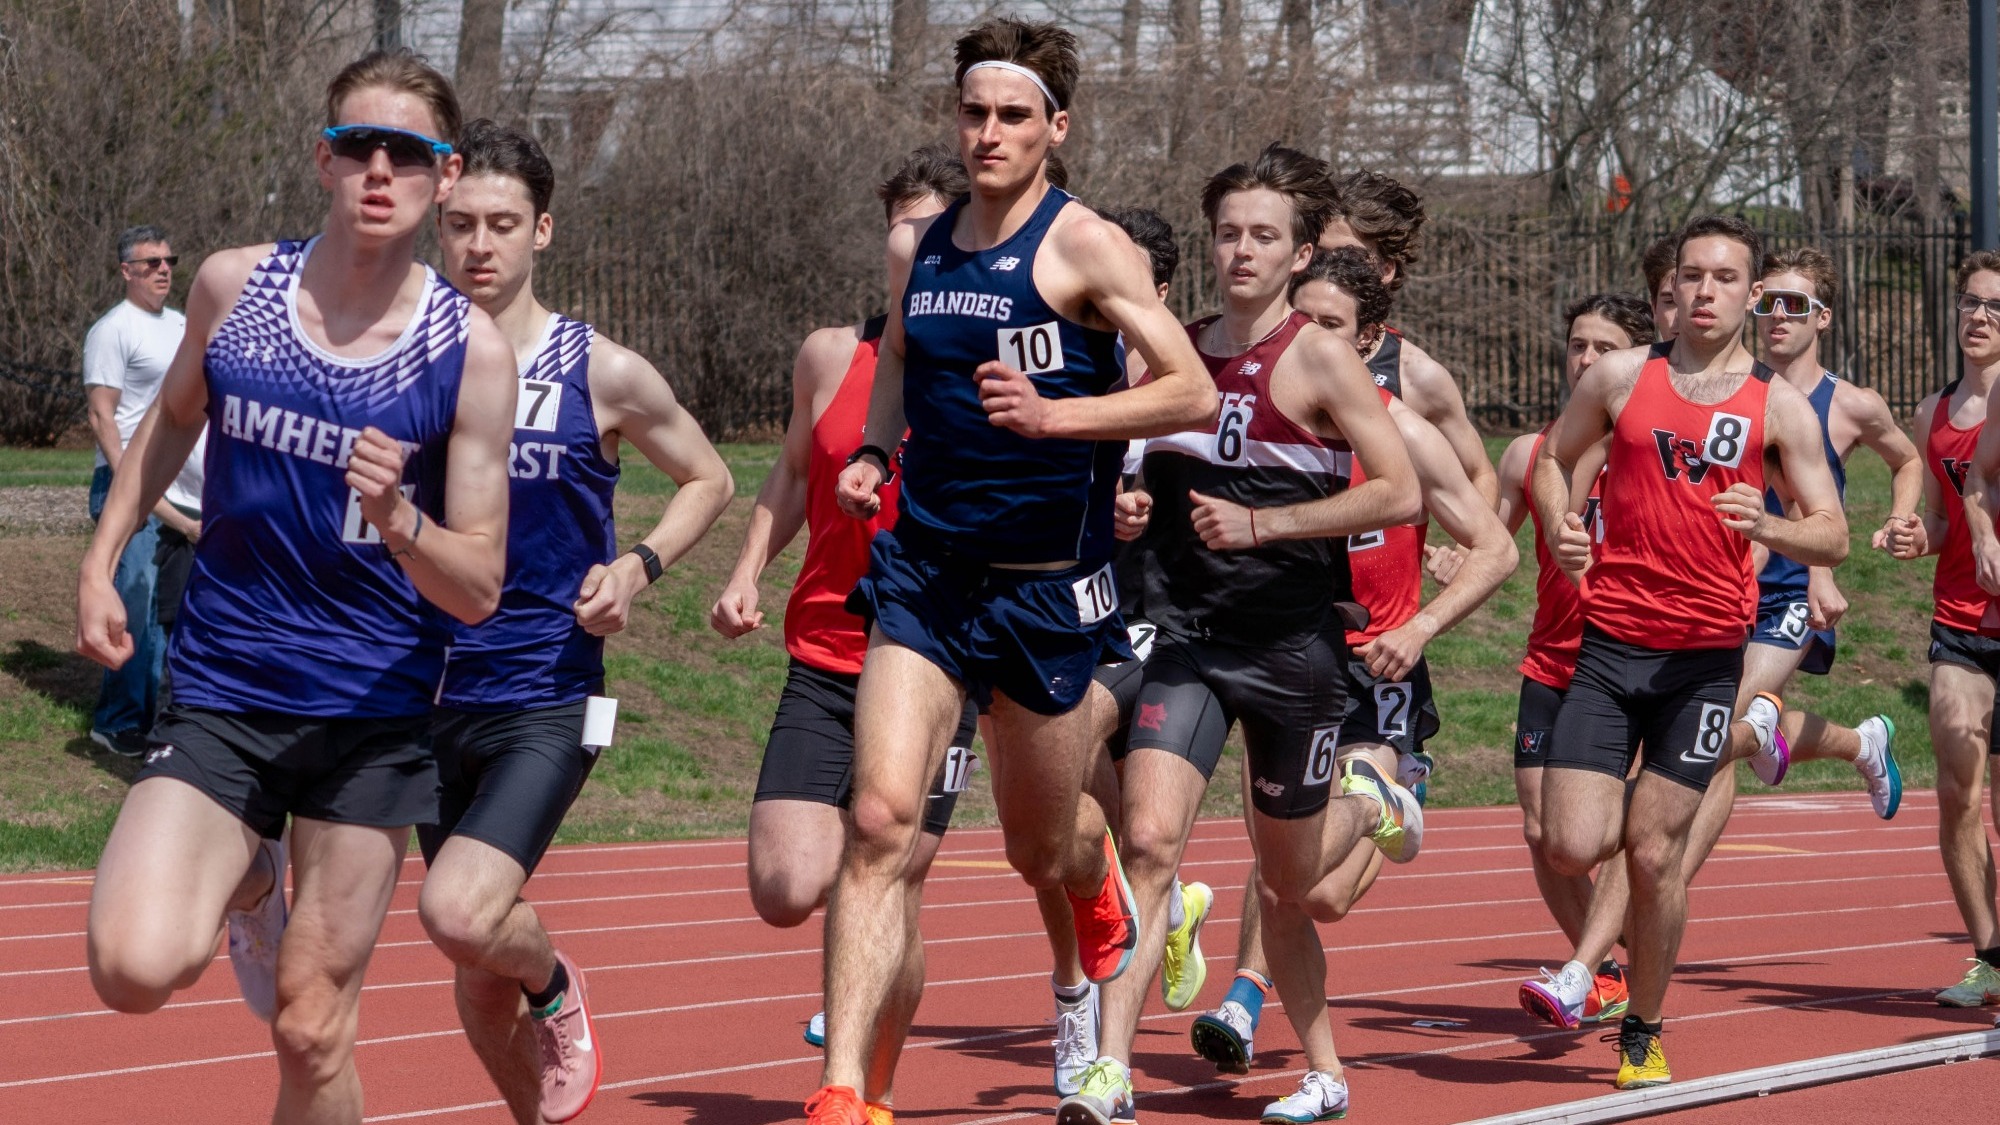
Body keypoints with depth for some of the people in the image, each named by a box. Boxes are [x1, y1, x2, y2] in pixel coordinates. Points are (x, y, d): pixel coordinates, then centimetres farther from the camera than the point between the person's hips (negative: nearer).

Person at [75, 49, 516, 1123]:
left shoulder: (470, 351, -7)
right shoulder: (232, 286, 0)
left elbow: (479, 587, -6)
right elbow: (172, 418, 22)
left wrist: (400, 525, -25)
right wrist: (102, 563, 14)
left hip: (372, 718, -1)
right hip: (219, 697, 1)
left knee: (311, 1028, 2)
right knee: (135, 969, -19)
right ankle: (247, 884, 15)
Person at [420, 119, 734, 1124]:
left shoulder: (602, 374, -4)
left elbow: (708, 480, 10)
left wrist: (639, 566, -6)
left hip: (548, 700, -3)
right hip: (433, 693, 3)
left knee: (459, 914, -24)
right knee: (475, 973, 12)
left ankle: (553, 985, 10)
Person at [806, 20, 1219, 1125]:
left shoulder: (1085, 246, -9)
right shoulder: (920, 250, 7)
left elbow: (1193, 392, -15)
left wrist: (1054, 414, -27)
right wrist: (872, 454, 8)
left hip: (1047, 587, -3)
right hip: (923, 571, 3)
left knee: (1041, 851, 14)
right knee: (881, 822, -16)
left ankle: (1098, 877, 54)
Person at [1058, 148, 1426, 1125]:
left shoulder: (1319, 359, -7)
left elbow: (1399, 493, -13)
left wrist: (1261, 525, -18)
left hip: (1292, 645, -2)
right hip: (1185, 638, 3)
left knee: (1285, 883, 12)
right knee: (1148, 839, -18)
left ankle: (1370, 804, 45)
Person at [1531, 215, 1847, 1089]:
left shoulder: (1779, 407, 2)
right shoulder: (1620, 377, 4)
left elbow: (1832, 538, 2)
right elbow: (1554, 458, 19)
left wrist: (1765, 527, -18)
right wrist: (1558, 527, -2)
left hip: (1705, 655, -1)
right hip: (1611, 641, 1)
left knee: (1654, 855, -2)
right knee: (1572, 848, -9)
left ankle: (1642, 1033, 17)